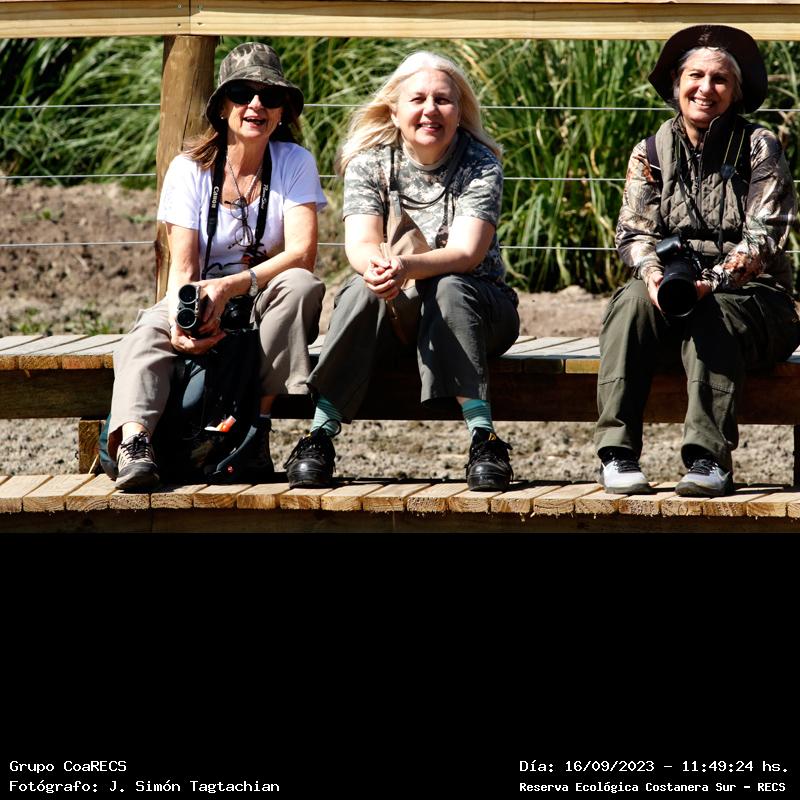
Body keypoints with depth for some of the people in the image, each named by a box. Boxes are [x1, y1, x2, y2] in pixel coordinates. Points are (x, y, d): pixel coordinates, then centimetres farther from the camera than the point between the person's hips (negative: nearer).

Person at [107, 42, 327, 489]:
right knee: (148, 332, -30)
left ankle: (257, 428, -29)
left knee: (301, 285, -33)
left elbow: (302, 252, -17)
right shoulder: (190, 170, -2)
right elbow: (183, 266, -9)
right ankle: (134, 444, -54)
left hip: (268, 309, 0)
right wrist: (181, 321, -32)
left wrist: (229, 287, -31)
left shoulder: (295, 164, -4)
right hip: (204, 310, 1)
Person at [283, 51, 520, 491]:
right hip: (394, 310, 1)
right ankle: (319, 438, -36)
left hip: (473, 308, -1)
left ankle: (483, 439, -42)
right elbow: (360, 243, -16)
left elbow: (466, 253, -22)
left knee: (448, 289, -35)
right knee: (362, 290, -31)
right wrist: (375, 266, -42)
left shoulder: (480, 165, -8)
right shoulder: (370, 162, -1)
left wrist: (406, 267, -43)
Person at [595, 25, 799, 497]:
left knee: (712, 316, -36)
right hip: (673, 298, 3)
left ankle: (710, 459, -42)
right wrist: (655, 273, -23)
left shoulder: (759, 147, 1)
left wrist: (715, 280, -28)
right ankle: (618, 453, -34)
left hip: (751, 295, -3)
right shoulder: (652, 153, 11)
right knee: (633, 300, -30)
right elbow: (634, 232, 2)